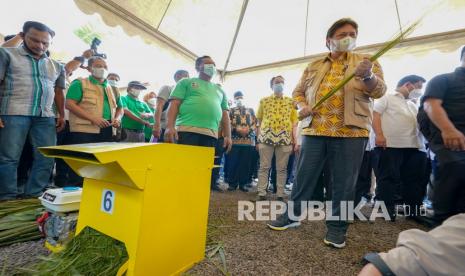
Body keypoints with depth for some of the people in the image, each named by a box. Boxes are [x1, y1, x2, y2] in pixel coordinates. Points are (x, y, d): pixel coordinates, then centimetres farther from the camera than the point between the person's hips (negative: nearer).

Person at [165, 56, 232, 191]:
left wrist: (228, 136, 11)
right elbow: (174, 104, 4)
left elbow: (225, 115, 23)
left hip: (211, 135, 4)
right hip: (187, 131, -3)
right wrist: (170, 127, -11)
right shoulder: (186, 82, 16)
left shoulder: (220, 90, 28)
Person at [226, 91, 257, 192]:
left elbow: (255, 123, 9)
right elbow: (228, 124, 3)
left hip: (249, 140, 2)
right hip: (235, 139, -1)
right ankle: (232, 183, 7)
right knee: (233, 162, -3)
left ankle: (243, 183, 12)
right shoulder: (232, 110, 15)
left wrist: (248, 130, -9)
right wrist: (238, 129, -13)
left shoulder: (251, 110, 19)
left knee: (246, 162, 2)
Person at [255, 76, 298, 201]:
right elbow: (259, 121, 11)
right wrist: (258, 139, 6)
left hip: (285, 138, 1)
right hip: (266, 137, 0)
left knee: (282, 168, 5)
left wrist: (295, 141, 1)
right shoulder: (264, 101, 12)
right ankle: (261, 194, 7)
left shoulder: (291, 102, 12)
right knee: (264, 167, 1)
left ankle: (280, 195, 13)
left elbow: (294, 123, 9)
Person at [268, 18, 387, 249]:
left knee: (343, 183, 4)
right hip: (314, 130, 2)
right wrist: (302, 106, -2)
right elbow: (298, 91, 21)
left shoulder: (367, 62, 12)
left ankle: (336, 227, 20)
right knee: (304, 176, 7)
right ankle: (293, 215, 24)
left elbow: (378, 91, 0)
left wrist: (368, 76, -23)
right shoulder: (314, 67, 17)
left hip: (351, 132, -1)